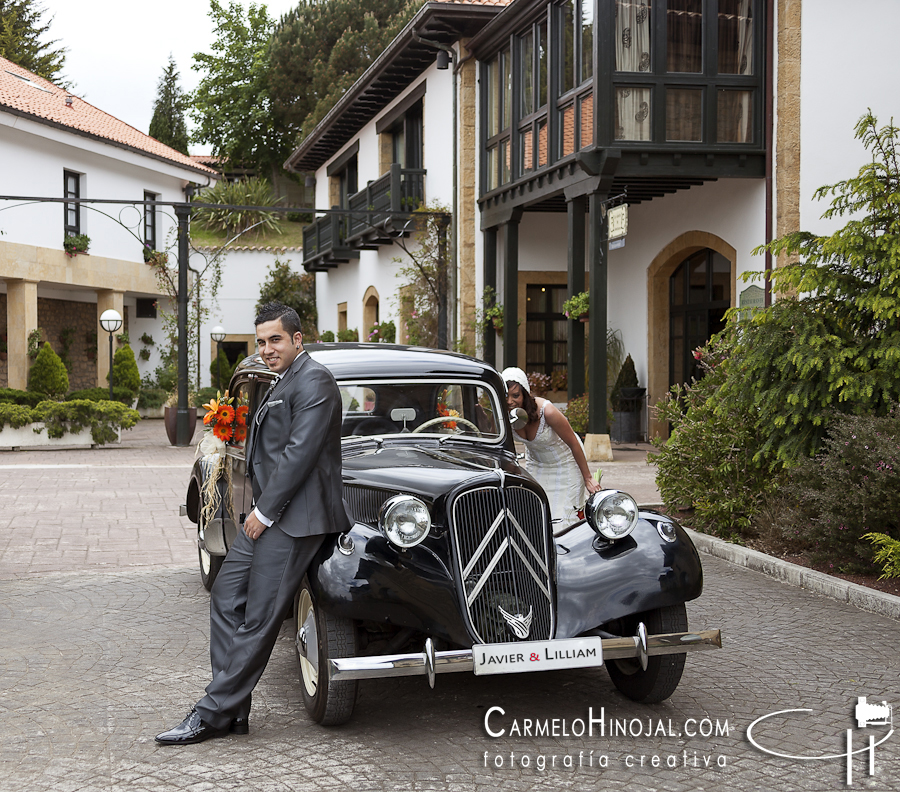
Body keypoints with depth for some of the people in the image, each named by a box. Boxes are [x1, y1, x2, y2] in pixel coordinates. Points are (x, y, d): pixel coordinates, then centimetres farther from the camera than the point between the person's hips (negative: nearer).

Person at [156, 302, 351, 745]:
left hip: (293, 519, -11)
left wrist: (264, 512, -16)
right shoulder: (284, 383, 22)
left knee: (259, 619, -6)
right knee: (227, 597, 9)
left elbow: (299, 453, -19)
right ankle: (233, 709, 13)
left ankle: (214, 715, -2)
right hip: (269, 514, 11)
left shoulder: (313, 381, -11)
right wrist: (260, 512, 11)